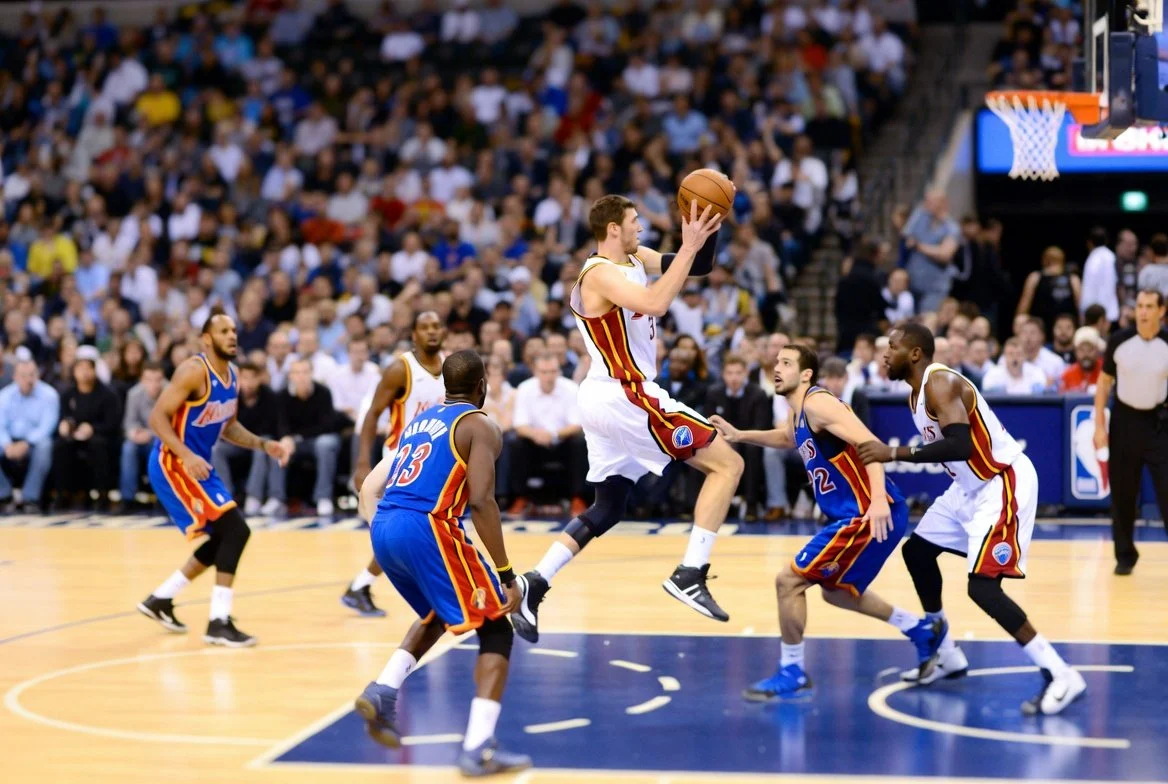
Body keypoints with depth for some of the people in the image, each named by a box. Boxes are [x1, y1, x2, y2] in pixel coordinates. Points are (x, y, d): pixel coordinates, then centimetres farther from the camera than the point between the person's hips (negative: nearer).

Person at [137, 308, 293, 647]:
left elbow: (228, 427, 21)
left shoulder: (231, 376, 9)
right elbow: (158, 416, -22)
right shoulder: (194, 371, -18)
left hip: (198, 464, 10)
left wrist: (264, 445, 7)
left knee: (225, 537, 16)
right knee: (235, 529, -18)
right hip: (173, 463, -10)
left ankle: (160, 600, 29)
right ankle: (219, 623, -15)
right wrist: (186, 455, -33)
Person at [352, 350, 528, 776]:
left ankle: (382, 692, 13)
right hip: (426, 528, -7)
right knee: (496, 631, 4)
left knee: (438, 614, 32)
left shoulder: (420, 419, 24)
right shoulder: (480, 426, 1)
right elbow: (481, 501, -12)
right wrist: (507, 575, -12)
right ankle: (478, 748, -8)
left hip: (381, 529, 7)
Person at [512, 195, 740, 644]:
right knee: (727, 464, -7)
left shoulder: (636, 259, 12)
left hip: (606, 400, 10)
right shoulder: (601, 274, -15)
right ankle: (690, 575, -12)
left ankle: (533, 584, 8)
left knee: (606, 509, 18)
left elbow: (699, 267, 16)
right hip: (625, 397, -10)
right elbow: (655, 304, -34)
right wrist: (689, 246, -29)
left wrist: (707, 231, -2)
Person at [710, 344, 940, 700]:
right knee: (836, 590, 26)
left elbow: (869, 444, -27)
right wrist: (739, 436, 26)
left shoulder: (817, 403, -15)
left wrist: (878, 498, -39)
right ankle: (922, 630, 36)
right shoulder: (797, 412, 14)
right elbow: (786, 437, 39)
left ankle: (792, 673, 5)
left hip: (871, 514, -10)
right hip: (853, 513, 10)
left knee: (789, 580, -9)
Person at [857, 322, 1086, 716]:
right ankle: (947, 656, 29)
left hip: (1004, 483, -11)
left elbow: (960, 446, -34)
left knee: (983, 587, -18)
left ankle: (1061, 675, -15)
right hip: (972, 484, 11)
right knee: (917, 550, 19)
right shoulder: (917, 393, 9)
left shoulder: (940, 383, -21)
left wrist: (894, 453, -32)